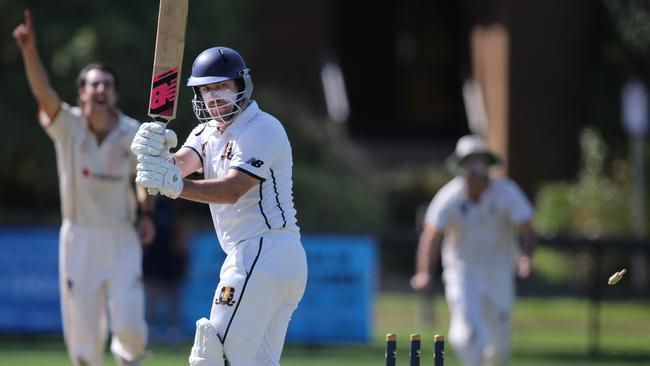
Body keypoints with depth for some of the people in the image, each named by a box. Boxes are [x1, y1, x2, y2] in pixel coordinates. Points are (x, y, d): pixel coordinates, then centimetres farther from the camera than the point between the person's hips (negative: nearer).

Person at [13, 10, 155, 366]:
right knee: (84, 331, 2)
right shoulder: (68, 126, -8)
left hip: (122, 239, 1)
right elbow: (43, 92, -26)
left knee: (130, 326, -7)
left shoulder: (133, 134, -2)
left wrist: (145, 213, -1)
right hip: (79, 238, -1)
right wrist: (30, 51, -43)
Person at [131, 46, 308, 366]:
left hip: (261, 252, -10)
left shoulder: (263, 129, -10)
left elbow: (233, 189, -23)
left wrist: (176, 186, -38)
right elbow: (182, 162, -4)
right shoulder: (208, 133, 16)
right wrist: (156, 155, -28)